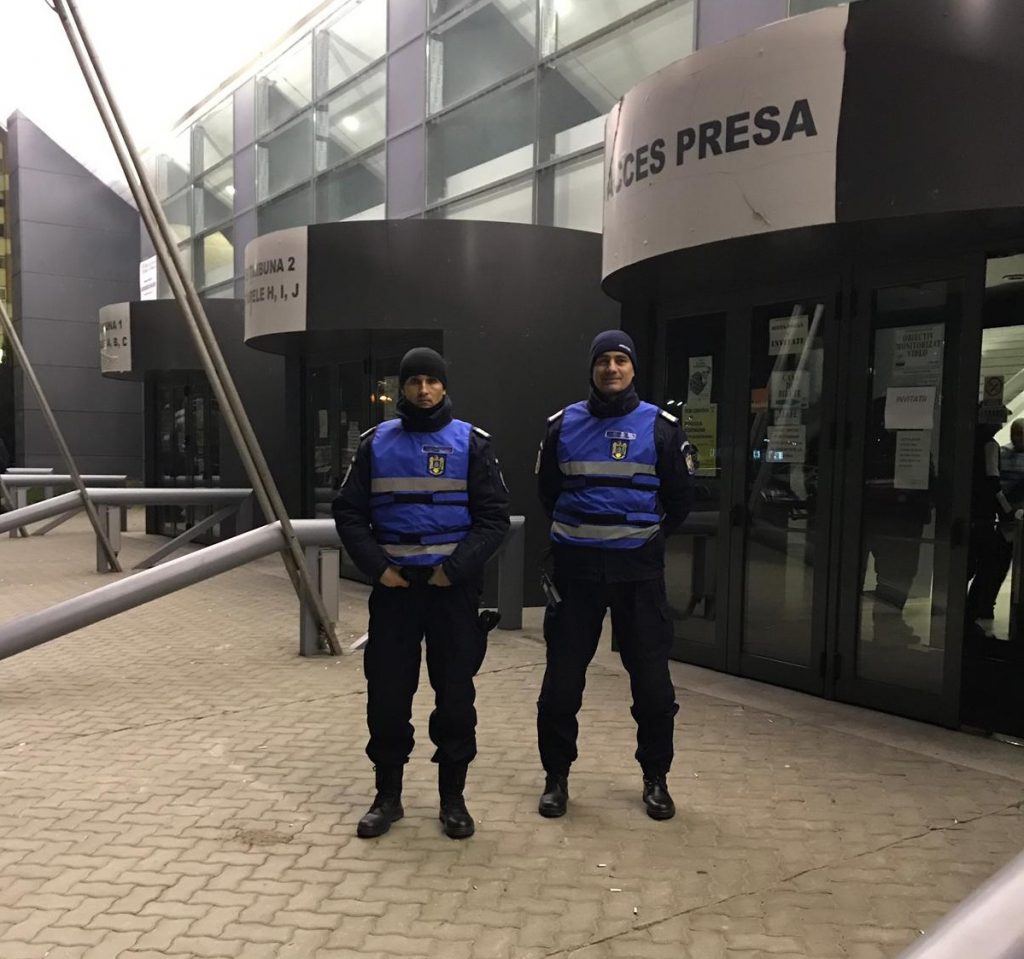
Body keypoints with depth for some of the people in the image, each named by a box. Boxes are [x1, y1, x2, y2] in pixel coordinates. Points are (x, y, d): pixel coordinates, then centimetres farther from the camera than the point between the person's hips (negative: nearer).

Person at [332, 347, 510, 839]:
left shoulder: (471, 442, 1)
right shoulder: (376, 442, 6)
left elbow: (494, 516, -2)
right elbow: (349, 512, 6)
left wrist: (456, 567, -13)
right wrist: (376, 566, -8)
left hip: (453, 586, -1)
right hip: (393, 585, 1)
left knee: (455, 693, 6)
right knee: (386, 693, 5)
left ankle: (453, 797, 21)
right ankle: (387, 795, 21)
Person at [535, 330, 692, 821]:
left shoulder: (660, 426, 1)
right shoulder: (563, 425, 4)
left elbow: (678, 499, 9)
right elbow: (548, 491, 16)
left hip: (638, 568, 0)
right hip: (576, 567, 1)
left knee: (652, 680, 5)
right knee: (561, 679, 5)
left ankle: (655, 779, 24)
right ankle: (556, 776, 22)